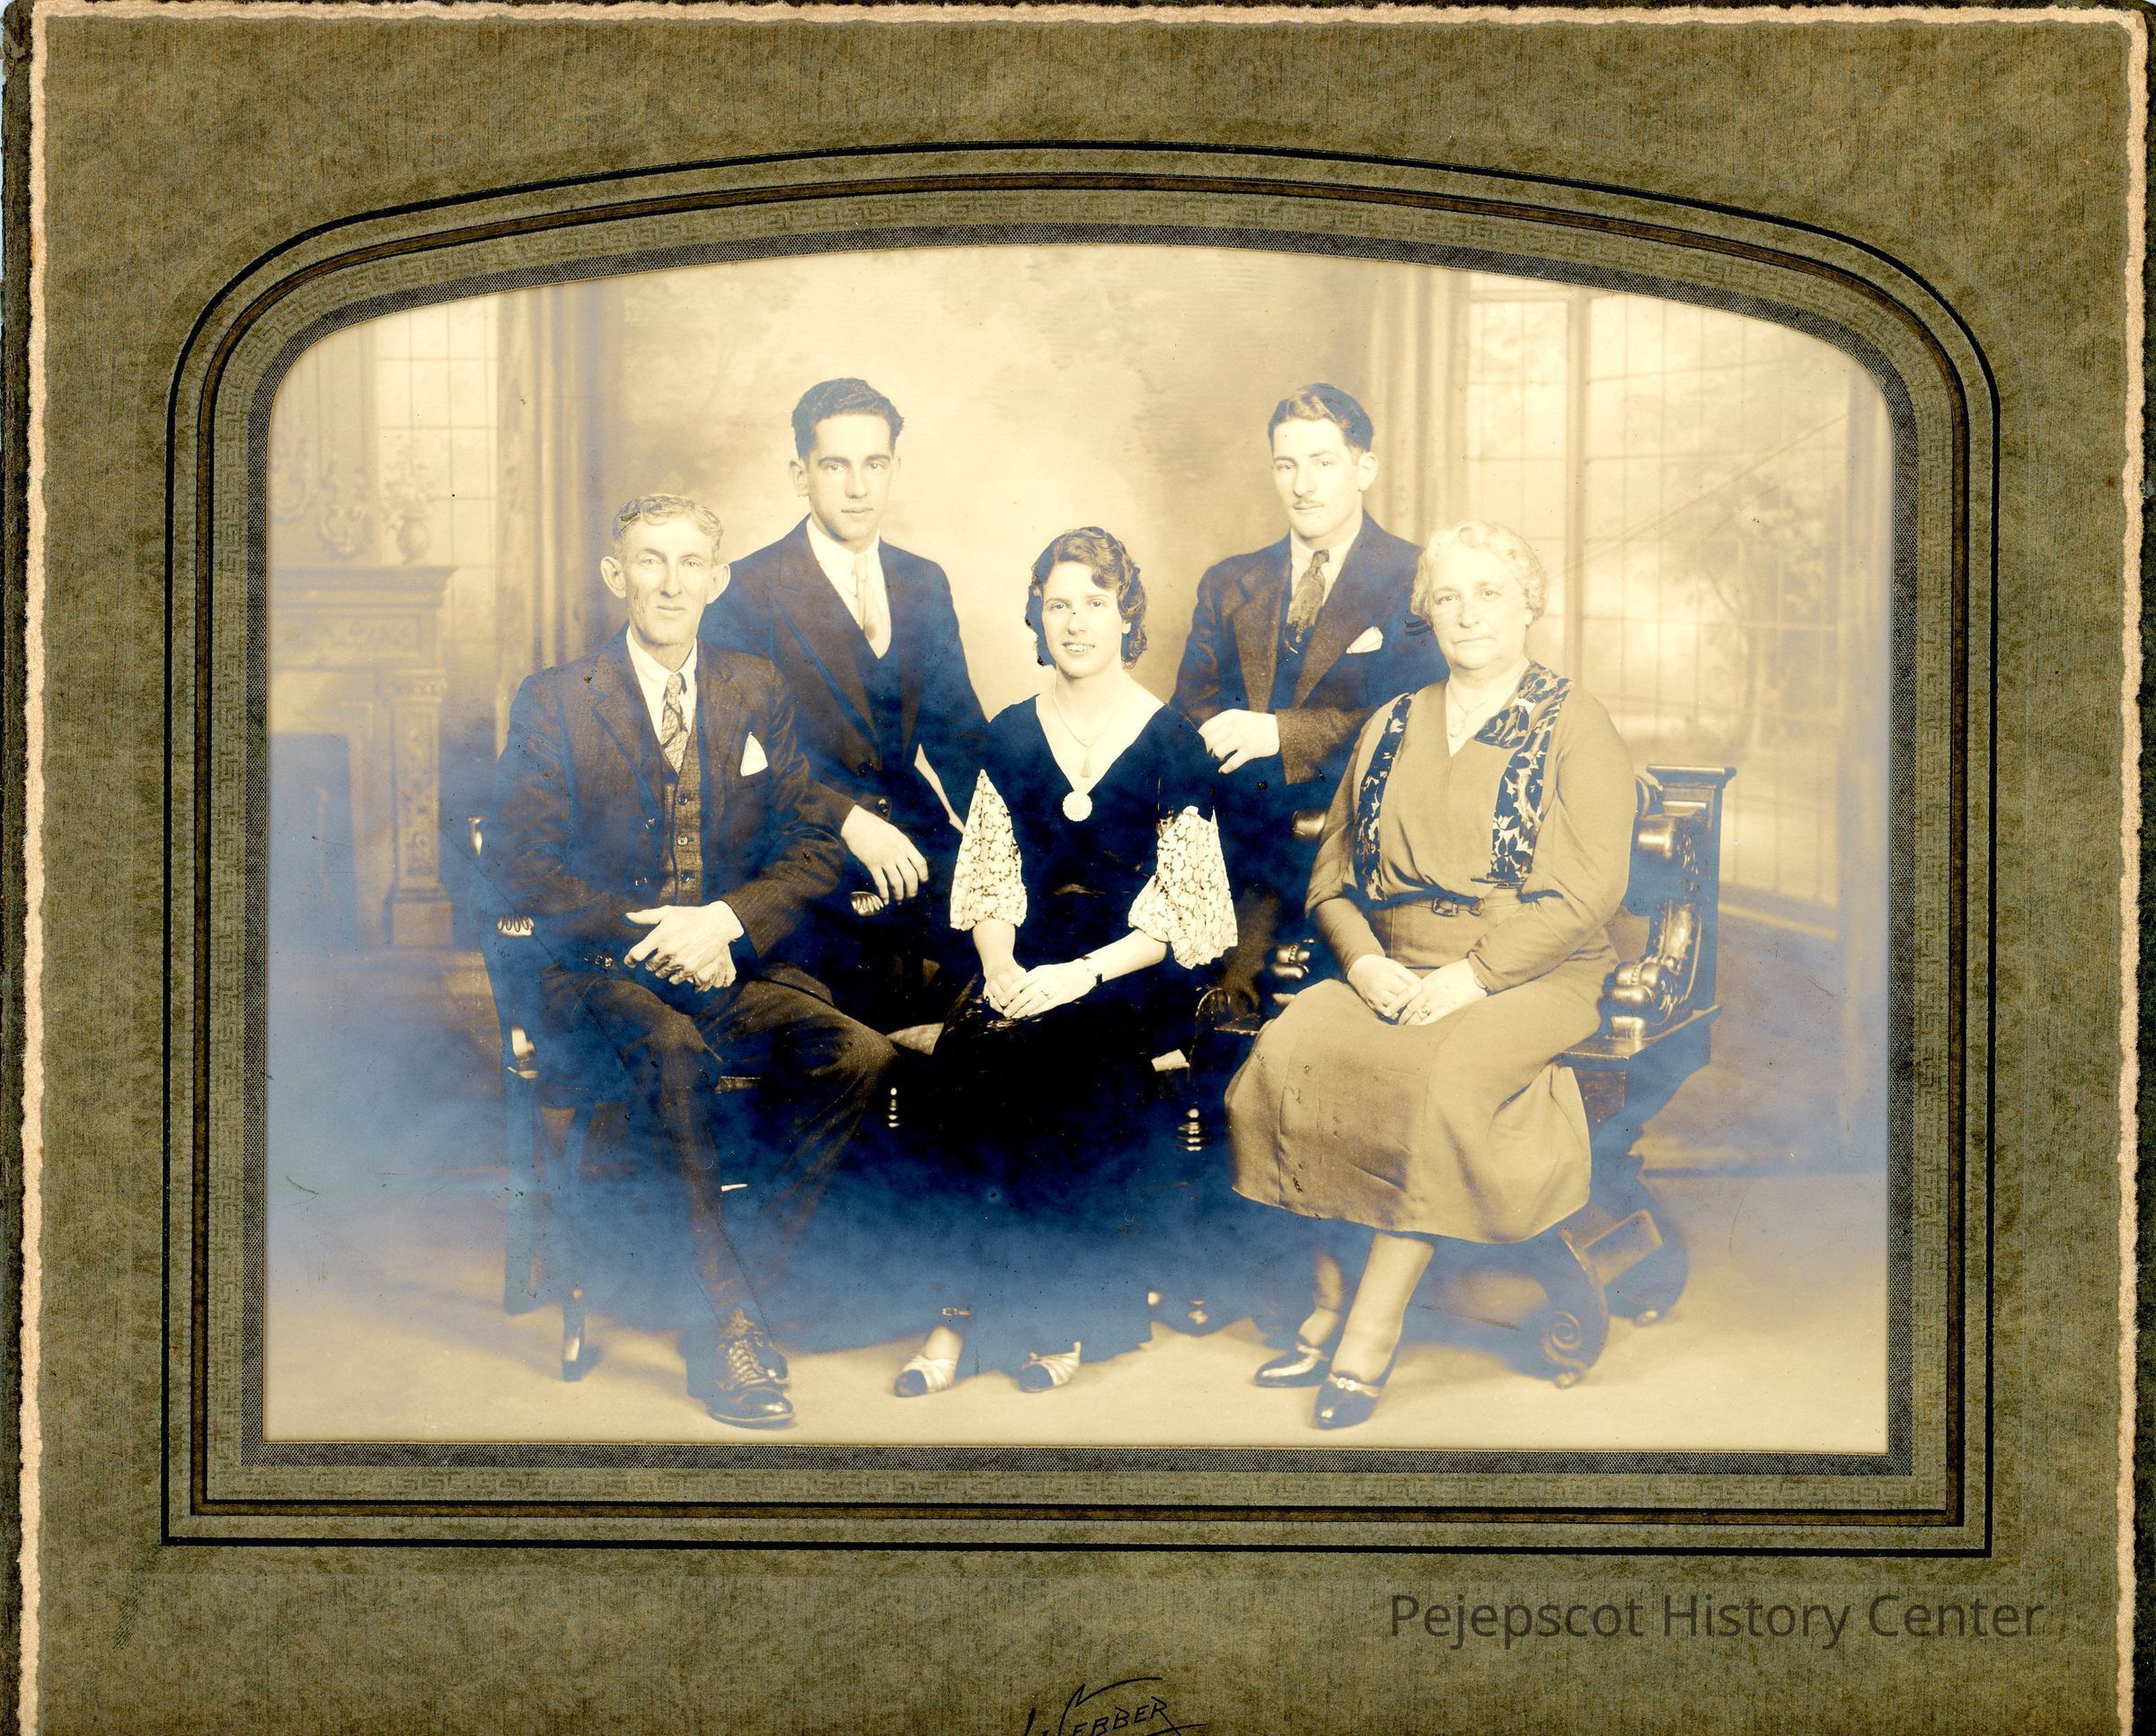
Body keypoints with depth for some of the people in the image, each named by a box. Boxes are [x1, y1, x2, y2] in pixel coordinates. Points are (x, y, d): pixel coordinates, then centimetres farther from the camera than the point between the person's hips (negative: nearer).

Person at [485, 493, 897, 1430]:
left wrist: (728, 921, -12)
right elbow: (520, 861, -6)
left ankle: (751, 1273, -14)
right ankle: (730, 1319, -29)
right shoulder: (554, 701, 2)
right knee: (669, 1051, -38)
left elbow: (813, 847, 8)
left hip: (731, 964, 3)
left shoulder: (756, 692, 11)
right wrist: (648, 935, -17)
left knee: (859, 1053, -26)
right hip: (600, 973, -3)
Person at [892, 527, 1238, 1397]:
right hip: (1029, 968, 3)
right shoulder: (1012, 735, 13)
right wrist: (1000, 970, -9)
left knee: (1034, 1058, -32)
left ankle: (979, 1311, -20)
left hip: (1137, 974, -3)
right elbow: (989, 882, 12)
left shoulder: (1171, 741, 2)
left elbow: (1182, 909, -3)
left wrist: (1084, 974, -17)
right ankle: (1052, 1312, -21)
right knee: (963, 1054, -29)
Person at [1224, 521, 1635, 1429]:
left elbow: (1589, 891, -7)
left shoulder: (1575, 727, 2)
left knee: (1439, 1078, -36)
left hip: (1529, 979, -4)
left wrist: (1471, 977, -17)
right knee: (1288, 1052, -26)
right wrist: (1364, 961, -5)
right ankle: (1329, 1303, -18)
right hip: (1395, 972, 4)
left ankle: (1373, 1333, -28)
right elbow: (1333, 871, 16)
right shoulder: (1392, 728, 17)